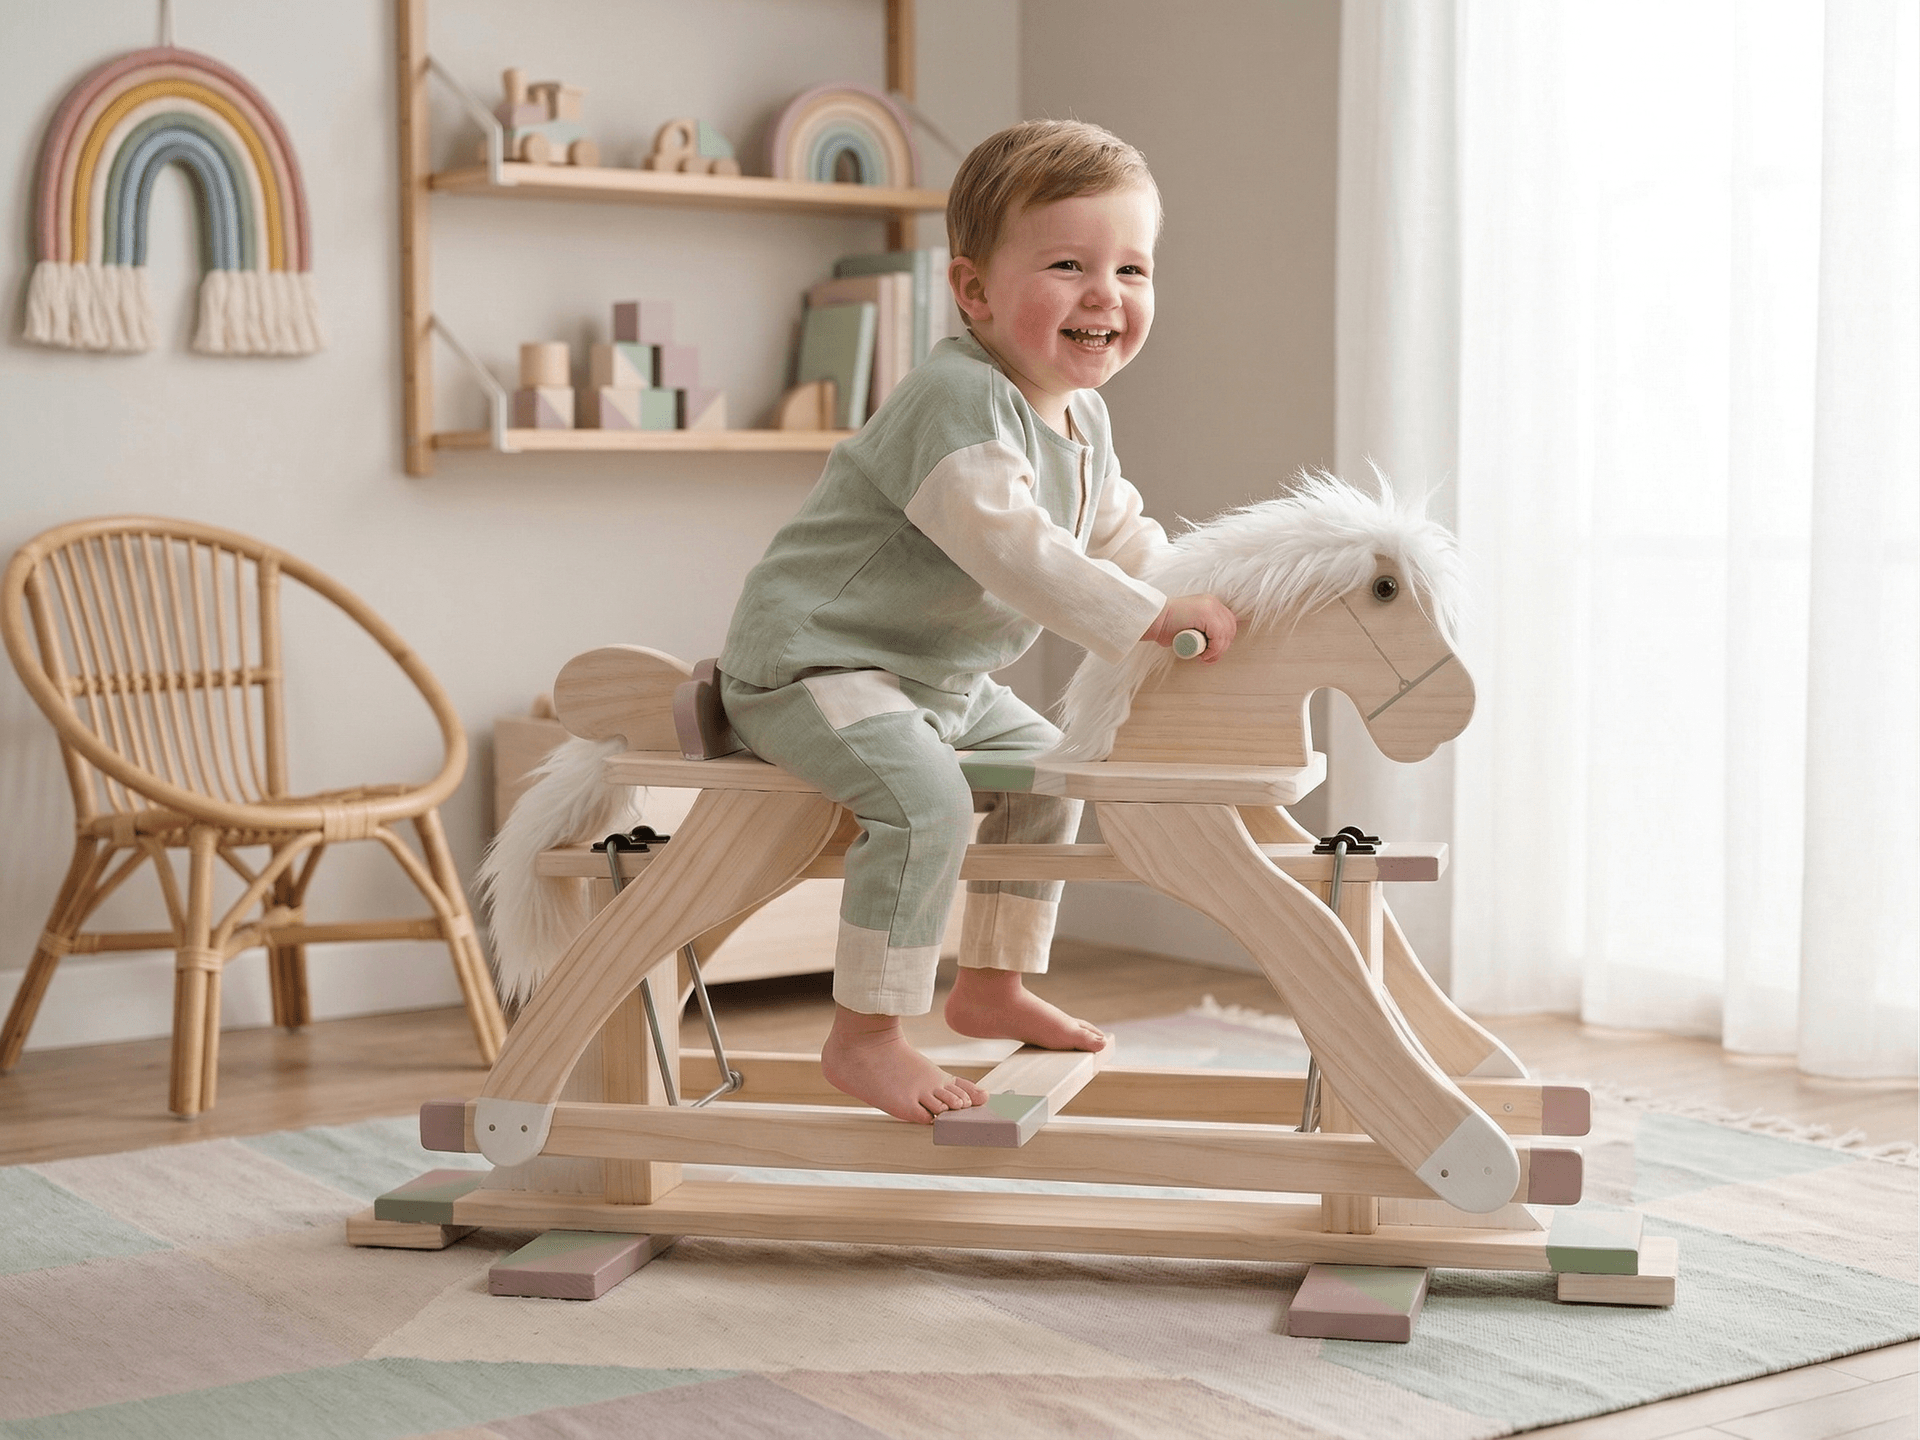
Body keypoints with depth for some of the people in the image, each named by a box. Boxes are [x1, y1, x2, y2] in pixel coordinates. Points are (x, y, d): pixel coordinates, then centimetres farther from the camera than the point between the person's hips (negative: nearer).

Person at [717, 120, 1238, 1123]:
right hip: (812, 661, -10)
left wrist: (1200, 593, 5)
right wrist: (1152, 620, -36)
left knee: (1046, 768, 20)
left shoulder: (1081, 419, 7)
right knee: (926, 799, -29)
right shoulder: (959, 402, -26)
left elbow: (1118, 534, 20)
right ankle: (863, 1038, -17)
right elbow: (1011, 549, -36)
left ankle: (992, 985, 33)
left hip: (935, 677, 10)